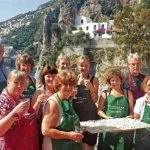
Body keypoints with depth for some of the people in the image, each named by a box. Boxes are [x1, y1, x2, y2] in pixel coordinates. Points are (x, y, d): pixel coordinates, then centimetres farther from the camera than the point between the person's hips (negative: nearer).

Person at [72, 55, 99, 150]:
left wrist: (91, 88, -22)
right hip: (77, 114, 2)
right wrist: (78, 83, -8)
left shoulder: (94, 79, -3)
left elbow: (95, 100, -6)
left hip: (90, 115, -2)